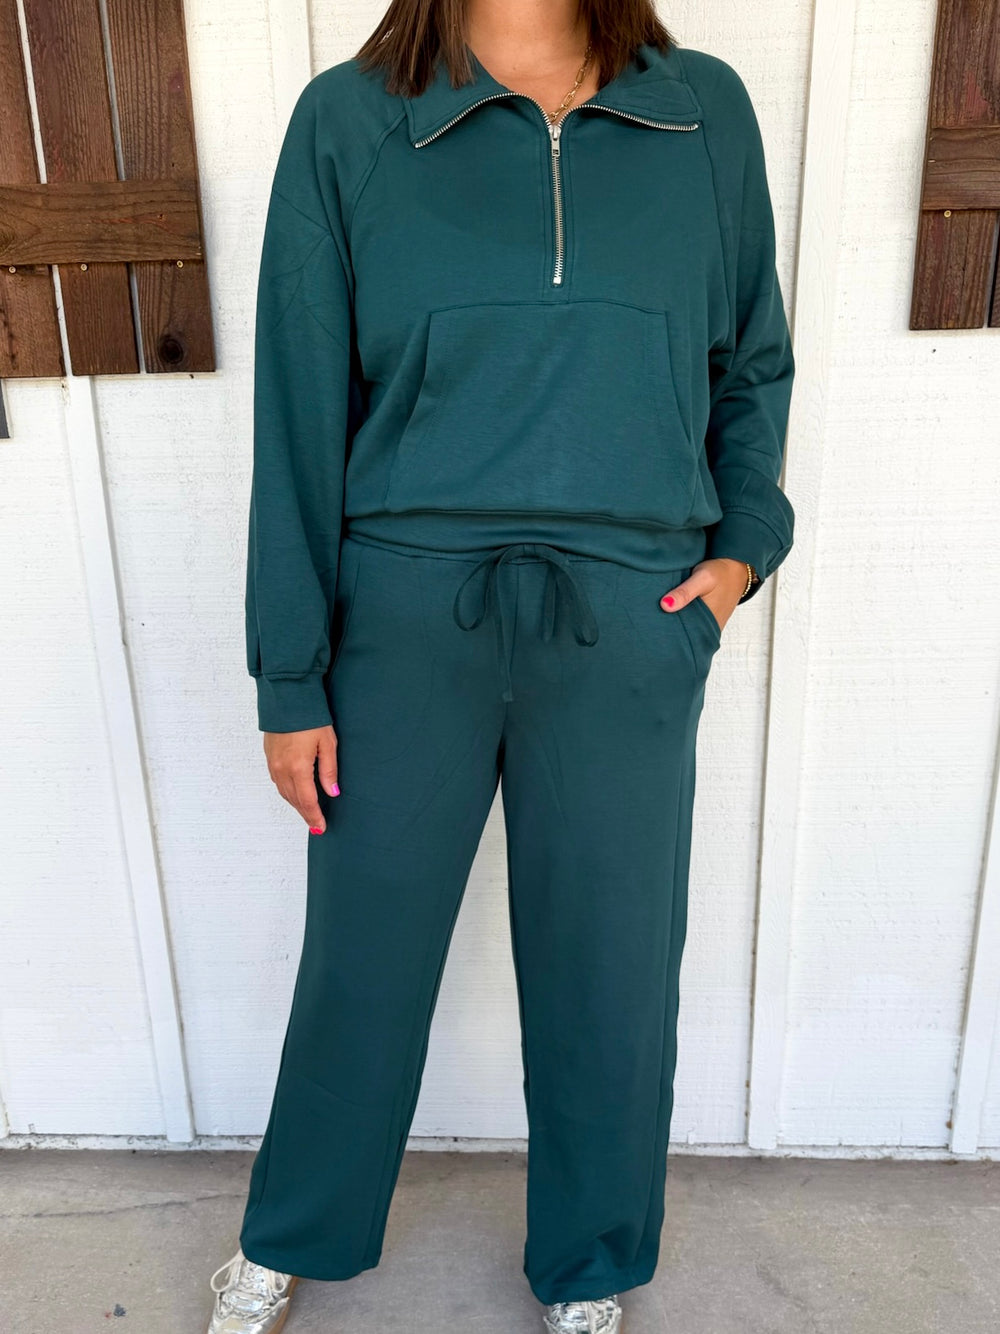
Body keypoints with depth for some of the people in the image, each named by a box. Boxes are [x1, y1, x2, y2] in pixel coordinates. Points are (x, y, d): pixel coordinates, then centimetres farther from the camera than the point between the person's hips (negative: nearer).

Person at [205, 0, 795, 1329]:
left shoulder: (708, 112, 7)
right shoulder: (345, 120, 2)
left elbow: (754, 361, 17)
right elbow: (299, 418, 0)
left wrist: (745, 544, 1)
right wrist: (291, 679, -1)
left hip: (628, 634, 2)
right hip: (407, 620, -1)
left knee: (609, 976, 15)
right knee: (362, 960, 15)